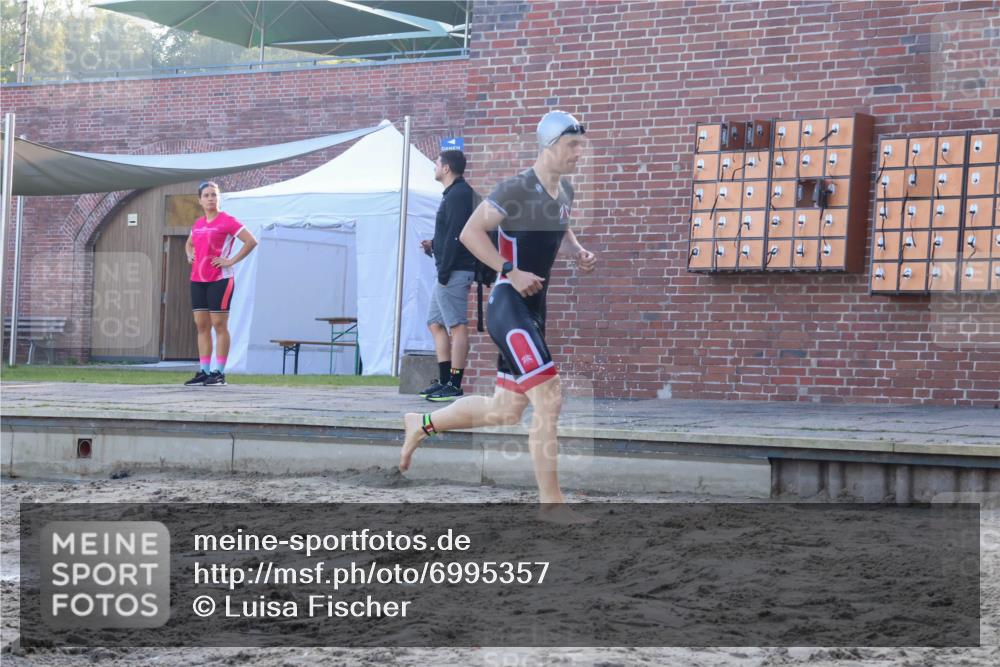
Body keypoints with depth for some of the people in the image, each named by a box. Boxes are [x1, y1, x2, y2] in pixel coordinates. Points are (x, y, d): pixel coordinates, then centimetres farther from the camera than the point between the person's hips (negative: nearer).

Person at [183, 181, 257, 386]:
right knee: (201, 325, 6)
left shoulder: (227, 221, -5)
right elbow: (189, 243, 35)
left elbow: (251, 241, -12)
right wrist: (189, 255, 14)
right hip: (198, 279, 7)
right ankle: (204, 371, 10)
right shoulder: (198, 223, 15)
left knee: (219, 325, -5)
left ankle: (219, 373, -3)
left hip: (219, 279, -7)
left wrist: (232, 261, -13)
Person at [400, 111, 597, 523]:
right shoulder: (517, 189, -14)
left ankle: (421, 425, 36)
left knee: (505, 412, 16)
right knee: (548, 398, -15)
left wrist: (578, 253, 8)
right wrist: (512, 272, -22)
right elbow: (470, 233, -16)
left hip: (534, 310, 9)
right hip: (508, 307, -9)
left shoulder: (565, 192, 11)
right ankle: (551, 502, -9)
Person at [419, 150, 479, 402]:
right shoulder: (455, 193, 19)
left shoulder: (459, 194, -12)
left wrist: (444, 270, -20)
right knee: (436, 323, 13)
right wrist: (434, 246, 10)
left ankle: (454, 385, -10)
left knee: (457, 326, -9)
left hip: (455, 271, -11)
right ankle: (444, 381, 15)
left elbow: (455, 236, -19)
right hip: (448, 271, 11)